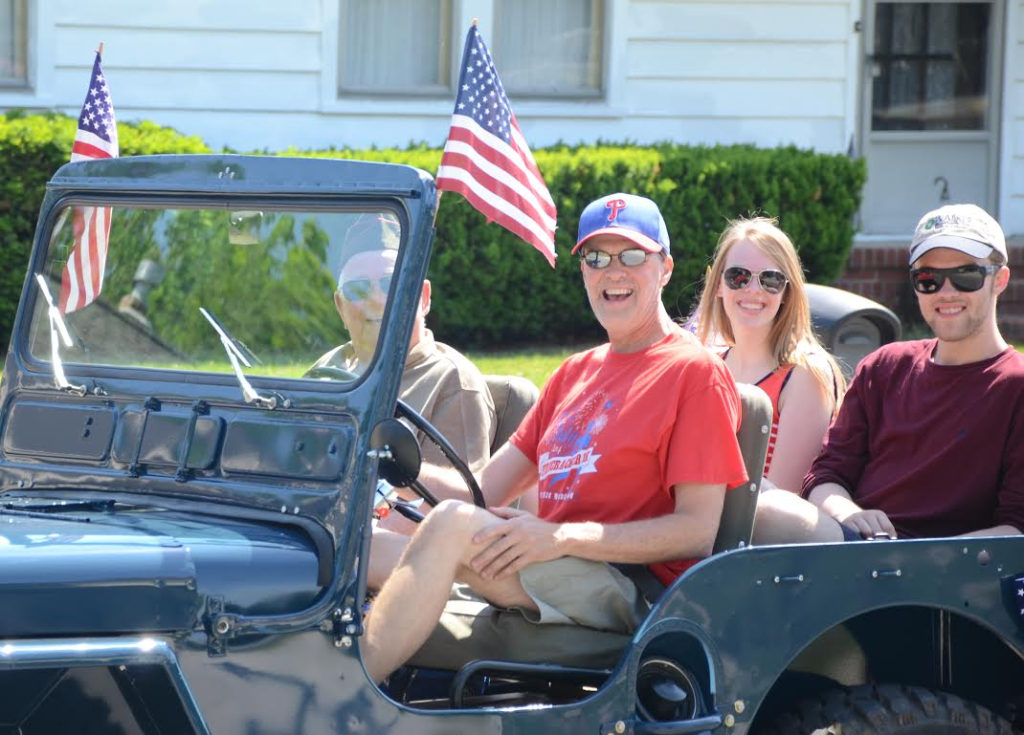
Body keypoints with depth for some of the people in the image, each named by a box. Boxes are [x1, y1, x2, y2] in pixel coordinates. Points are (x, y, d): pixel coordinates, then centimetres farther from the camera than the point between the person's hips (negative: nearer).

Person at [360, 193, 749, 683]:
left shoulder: (695, 371, 0)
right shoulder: (575, 374, 24)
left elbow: (698, 531, -10)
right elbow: (487, 490, 16)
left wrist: (561, 537, -20)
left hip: (636, 590, -8)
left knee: (452, 525, -28)